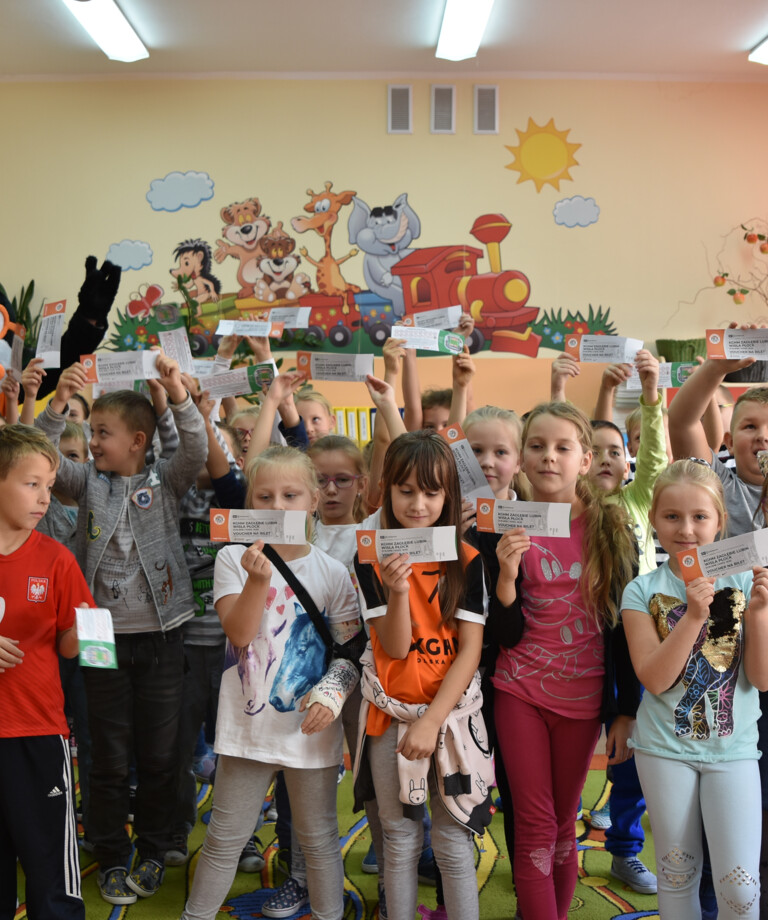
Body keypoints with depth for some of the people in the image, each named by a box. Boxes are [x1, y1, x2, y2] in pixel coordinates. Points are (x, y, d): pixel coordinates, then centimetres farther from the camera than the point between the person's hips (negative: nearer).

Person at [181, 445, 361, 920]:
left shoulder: (332, 572, -3)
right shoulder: (233, 559, -3)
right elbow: (239, 633, -14)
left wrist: (331, 695, -18)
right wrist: (258, 579, -28)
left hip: (309, 726, 0)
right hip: (247, 723, 0)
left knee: (319, 838, 13)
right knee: (225, 836, 13)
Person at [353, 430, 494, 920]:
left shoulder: (468, 561, -5)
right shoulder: (372, 559, -3)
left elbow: (471, 649, -7)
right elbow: (395, 648, -8)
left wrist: (431, 720, -15)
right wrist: (397, 591, -27)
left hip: (452, 711, -1)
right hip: (391, 715, 1)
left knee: (455, 844, 6)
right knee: (400, 842, 12)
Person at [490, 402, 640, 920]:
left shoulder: (613, 531, -4)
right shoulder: (507, 530, -5)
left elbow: (624, 628, 0)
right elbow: (507, 635, -7)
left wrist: (626, 712, 0)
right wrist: (507, 573, -23)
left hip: (584, 697, 1)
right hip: (521, 693, -1)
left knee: (564, 826, 13)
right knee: (537, 829, 2)